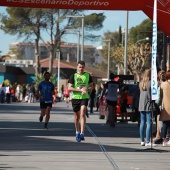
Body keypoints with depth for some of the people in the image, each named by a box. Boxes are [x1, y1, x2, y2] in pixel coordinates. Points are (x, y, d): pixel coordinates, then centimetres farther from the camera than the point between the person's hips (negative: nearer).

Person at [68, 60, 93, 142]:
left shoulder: (88, 75, 7)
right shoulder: (73, 76, 1)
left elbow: (91, 86, 14)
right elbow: (69, 88, -6)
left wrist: (86, 89, -8)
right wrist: (80, 90, -16)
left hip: (84, 97, -1)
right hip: (75, 98, 1)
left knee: (82, 113, -18)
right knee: (76, 116, 9)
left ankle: (82, 133, -22)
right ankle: (77, 132, 28)